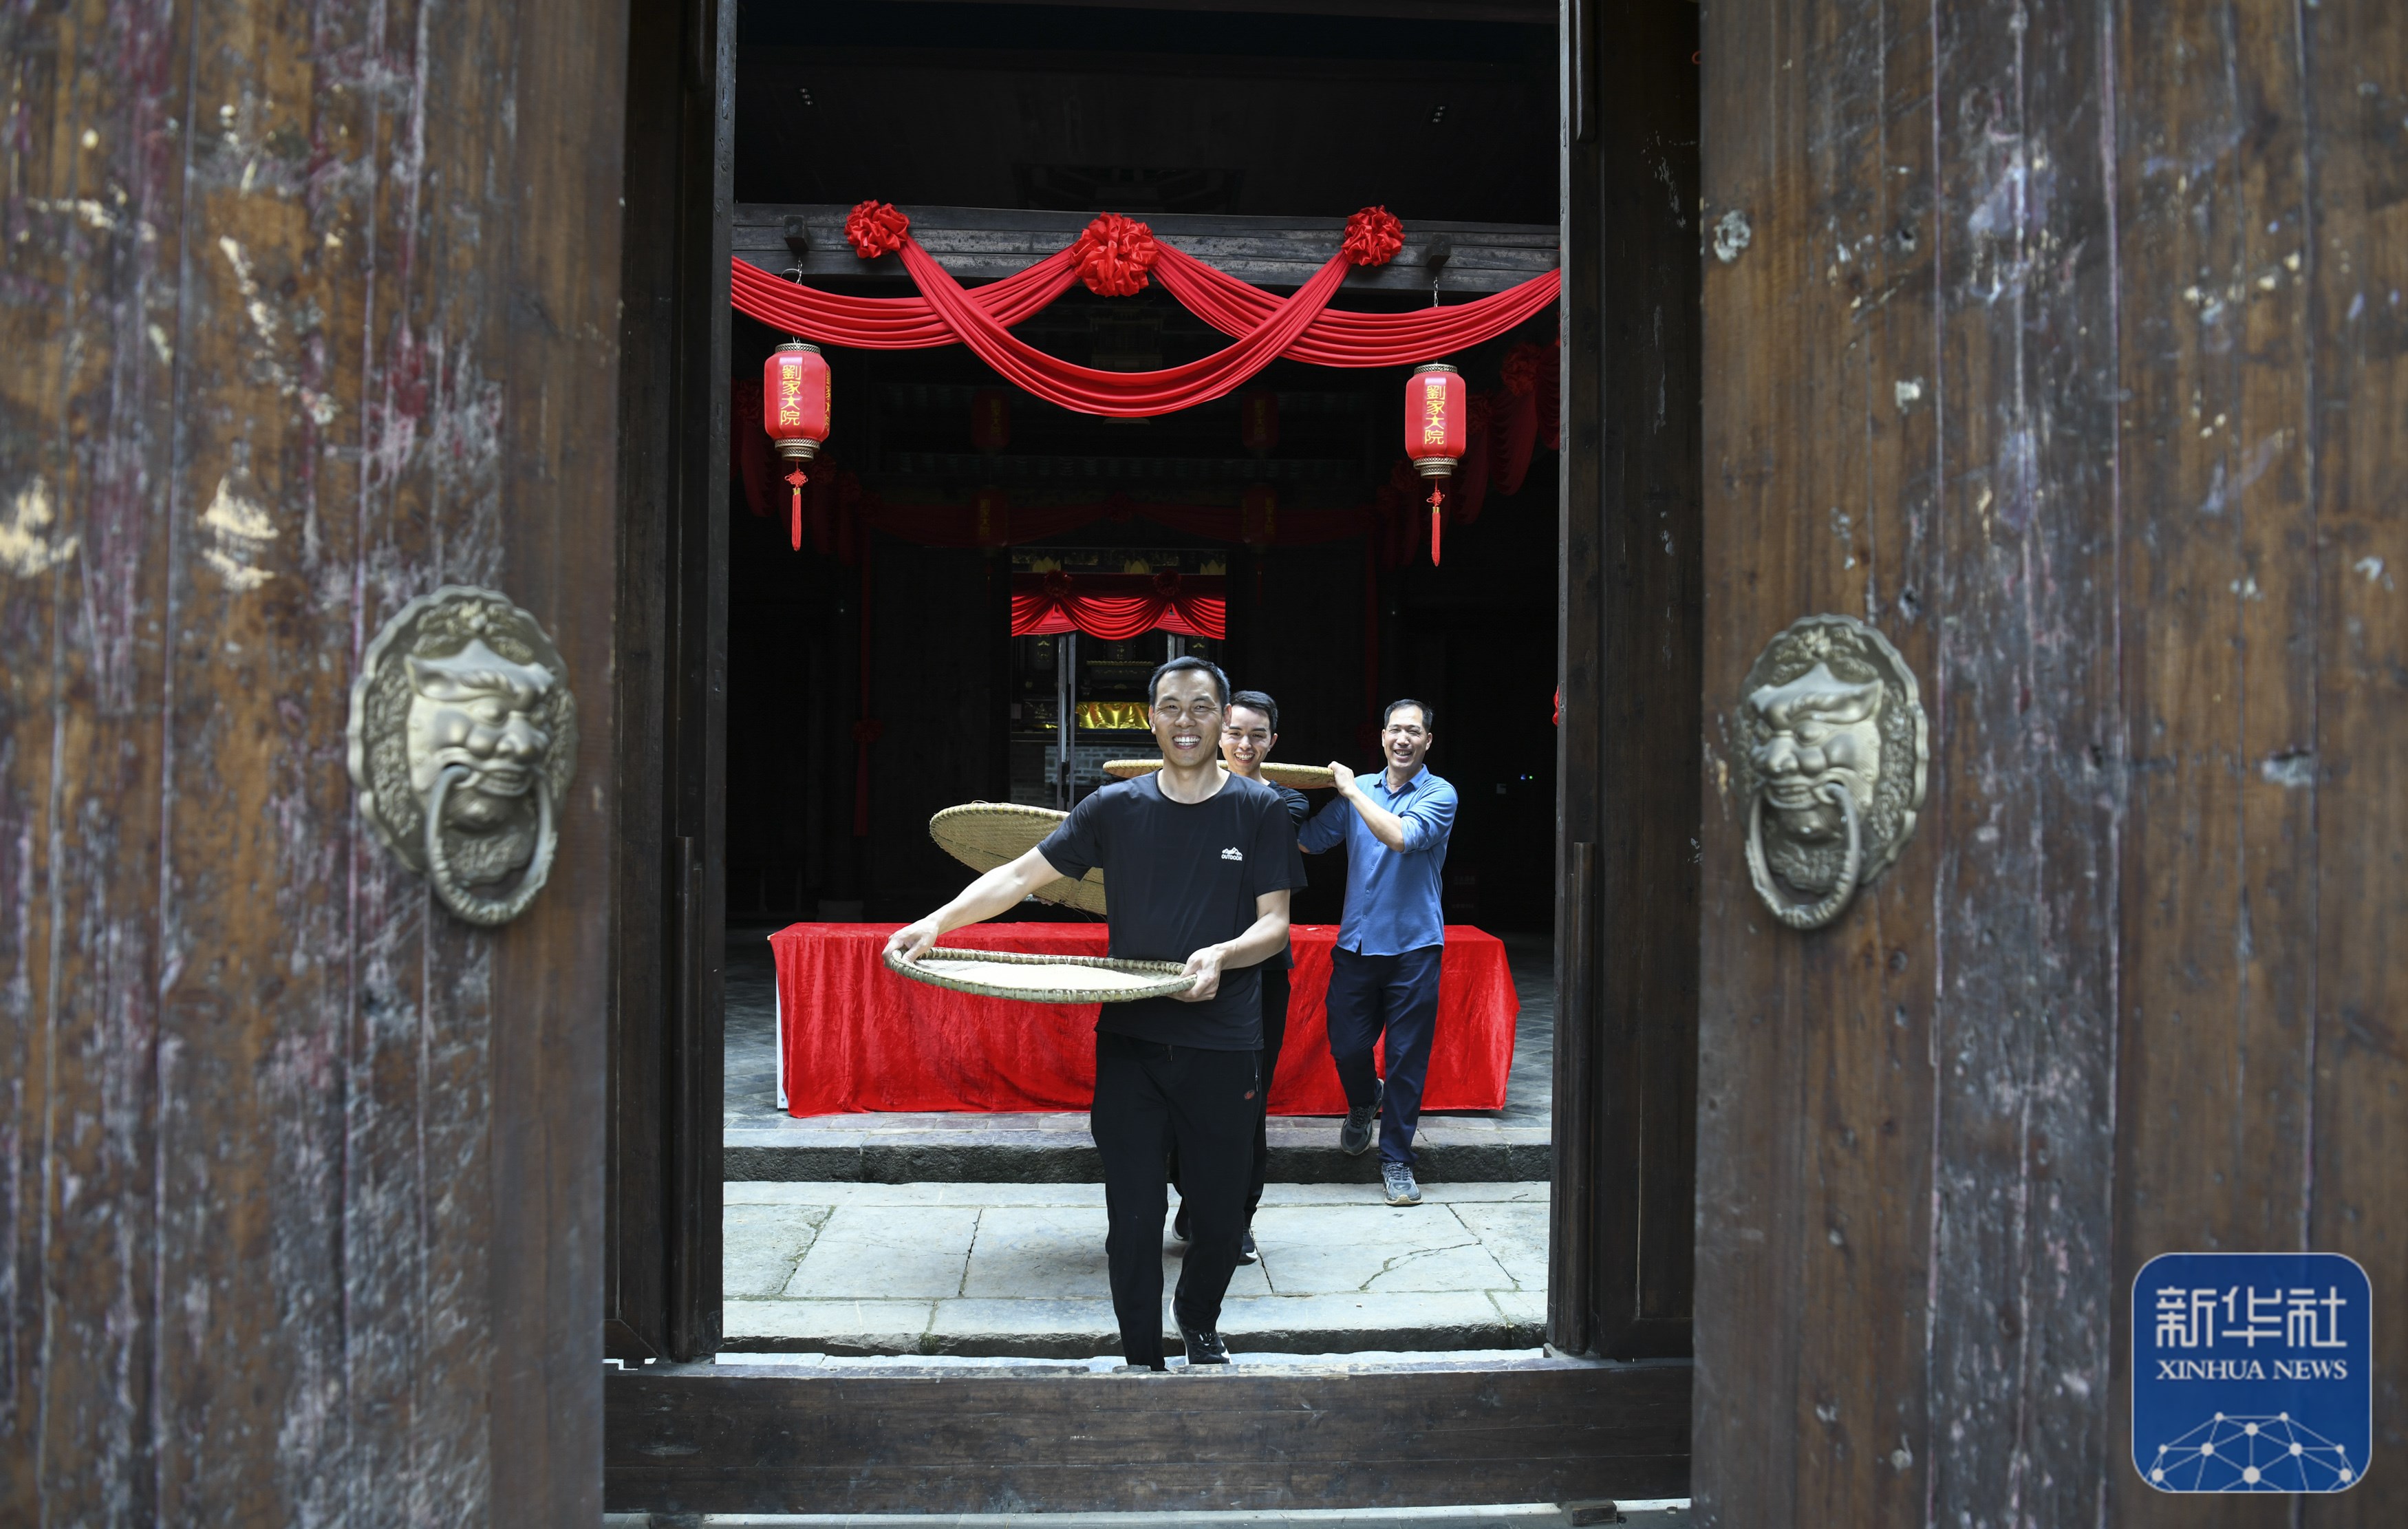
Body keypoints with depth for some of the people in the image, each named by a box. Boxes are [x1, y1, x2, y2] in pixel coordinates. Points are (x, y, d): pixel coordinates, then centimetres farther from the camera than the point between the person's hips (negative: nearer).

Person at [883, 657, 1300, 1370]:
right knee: (1133, 1214, 0)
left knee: (1220, 1212, 10)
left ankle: (1199, 1320, 40)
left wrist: (1223, 955, -24)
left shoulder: (1260, 810, 0)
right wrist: (939, 920, -12)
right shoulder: (1115, 807, 3)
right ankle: (1142, 1359, 18)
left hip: (1223, 1047, 0)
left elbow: (1275, 923, -2)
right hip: (1130, 1042, 0)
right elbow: (1023, 872, 3)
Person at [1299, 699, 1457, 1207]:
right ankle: (1365, 1101, 39)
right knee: (1346, 1045, 5)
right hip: (1357, 942, 3)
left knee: (1407, 1057, 1)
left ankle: (1396, 1160, 14)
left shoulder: (1439, 794, -3)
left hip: (1413, 945, -3)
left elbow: (1402, 836, -20)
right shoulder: (1357, 791, 8)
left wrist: (1352, 791, -13)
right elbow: (1308, 841, 10)